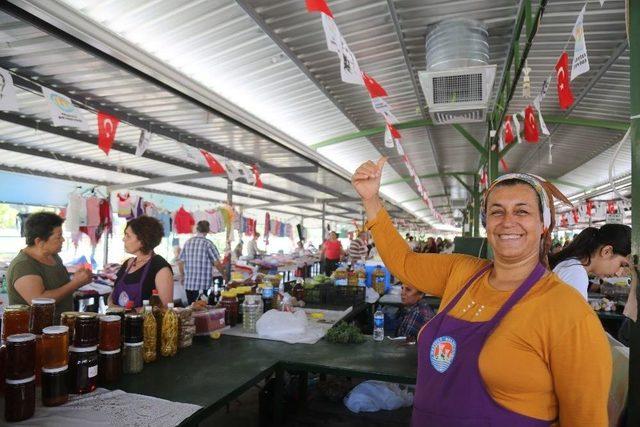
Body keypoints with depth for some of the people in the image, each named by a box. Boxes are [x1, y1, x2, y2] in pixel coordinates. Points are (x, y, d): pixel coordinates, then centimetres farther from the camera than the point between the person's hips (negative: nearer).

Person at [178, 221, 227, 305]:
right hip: (203, 285, -4)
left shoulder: (187, 242, 5)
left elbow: (181, 262, 10)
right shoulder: (208, 243, -8)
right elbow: (217, 263, -10)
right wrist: (223, 271, 9)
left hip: (188, 283, 5)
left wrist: (182, 277, 23)